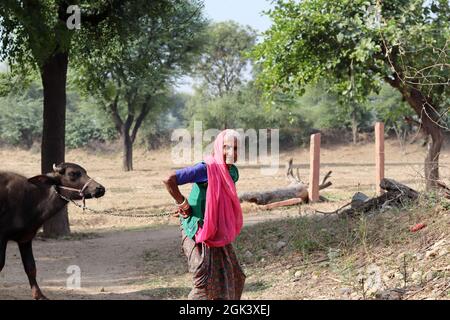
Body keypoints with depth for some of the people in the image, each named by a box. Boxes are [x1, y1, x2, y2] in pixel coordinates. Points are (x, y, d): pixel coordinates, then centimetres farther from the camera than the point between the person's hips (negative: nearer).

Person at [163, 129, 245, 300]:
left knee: (234, 279, 14)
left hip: (218, 233, 8)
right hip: (198, 233, -8)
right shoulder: (206, 169, -22)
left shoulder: (233, 172, 4)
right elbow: (169, 180, -29)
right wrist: (182, 204, -18)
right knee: (206, 283, -8)